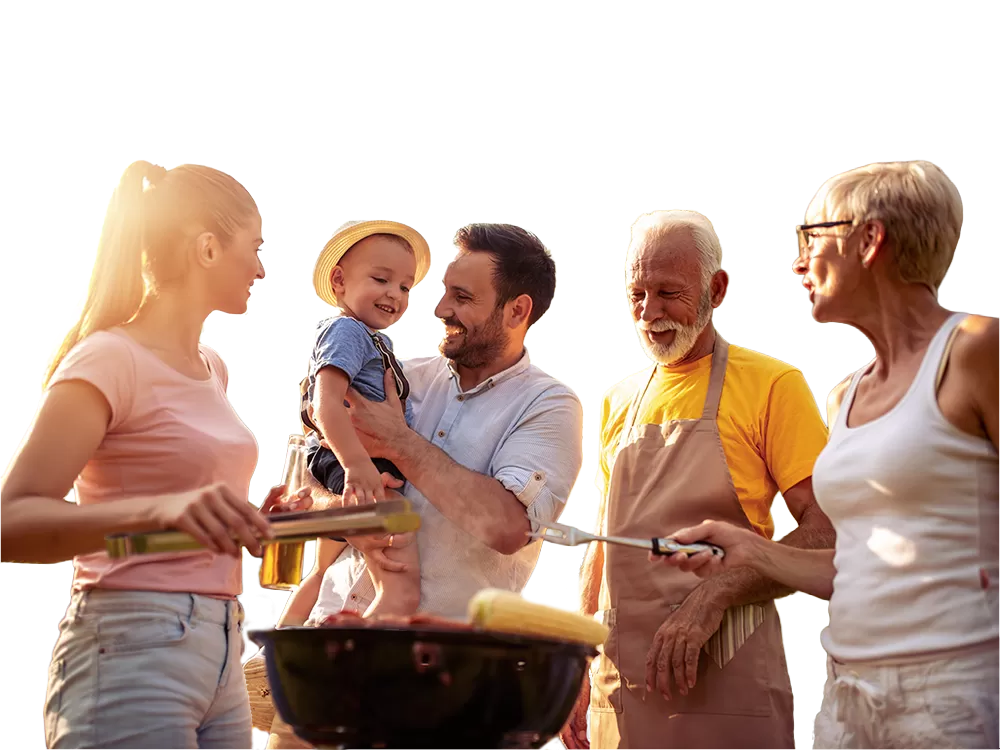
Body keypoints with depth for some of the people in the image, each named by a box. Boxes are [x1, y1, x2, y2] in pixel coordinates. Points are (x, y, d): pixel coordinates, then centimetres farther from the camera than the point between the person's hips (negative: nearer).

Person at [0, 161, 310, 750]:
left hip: (219, 653, 8)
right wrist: (161, 510, -35)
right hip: (132, 656, -8)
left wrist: (252, 520, 9)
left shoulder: (211, 370, 15)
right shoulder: (110, 359, -10)